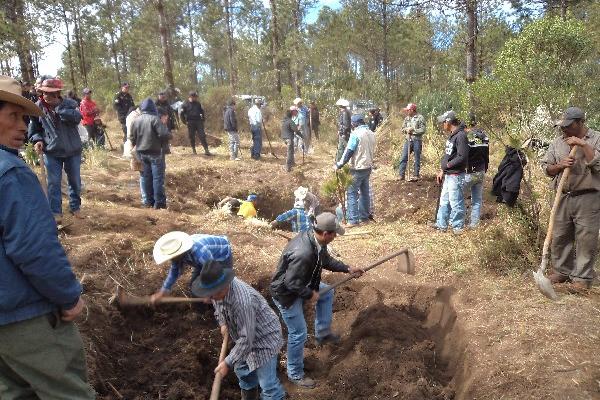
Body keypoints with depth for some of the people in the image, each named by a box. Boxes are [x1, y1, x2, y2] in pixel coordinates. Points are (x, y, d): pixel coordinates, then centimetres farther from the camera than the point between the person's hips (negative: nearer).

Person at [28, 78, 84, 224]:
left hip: (72, 151, 0)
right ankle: (56, 212, 13)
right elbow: (34, 128, 8)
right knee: (54, 183, 3)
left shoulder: (69, 103, -8)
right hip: (51, 152, 1)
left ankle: (75, 207, 30)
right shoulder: (38, 107, -3)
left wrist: (58, 107, -28)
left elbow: (77, 117, -29)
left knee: (75, 181, 12)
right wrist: (37, 140, -9)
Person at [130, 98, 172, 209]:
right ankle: (159, 202, 3)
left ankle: (147, 201, 17)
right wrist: (169, 134, 0)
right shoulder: (155, 119, -13)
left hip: (141, 153, 5)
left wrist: (135, 145, 26)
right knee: (158, 177, 1)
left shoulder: (136, 120, 4)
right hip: (155, 152, -5)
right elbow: (164, 135, -21)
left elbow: (132, 138, 8)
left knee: (145, 177, 12)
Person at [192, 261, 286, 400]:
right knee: (241, 369, 26)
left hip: (265, 338, -8)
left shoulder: (242, 301, -42)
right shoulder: (219, 288, -17)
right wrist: (222, 323, -2)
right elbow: (217, 305, 10)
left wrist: (228, 362, -27)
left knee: (267, 383, -4)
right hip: (244, 335, 9)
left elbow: (246, 340, -33)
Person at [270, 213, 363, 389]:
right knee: (298, 334, 2)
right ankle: (295, 374, 24)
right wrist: (310, 295, -17)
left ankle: (322, 334, 36)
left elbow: (326, 260, 10)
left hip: (300, 283, 9)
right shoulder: (303, 253, -40)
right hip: (286, 293, -9)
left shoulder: (316, 240, -10)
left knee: (327, 293, 23)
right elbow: (291, 282, -32)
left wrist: (347, 269, 9)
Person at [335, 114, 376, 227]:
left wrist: (339, 165, -10)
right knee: (365, 192, 15)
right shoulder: (371, 133, 10)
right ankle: (365, 217, 21)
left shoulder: (356, 133, -15)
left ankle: (353, 220, -5)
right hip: (368, 167, 8)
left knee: (352, 193, -3)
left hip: (358, 168, -8)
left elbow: (349, 152, -17)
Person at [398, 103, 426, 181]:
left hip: (417, 140, -5)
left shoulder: (420, 118, -7)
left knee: (417, 159, 5)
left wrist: (413, 130, -16)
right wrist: (407, 130, -8)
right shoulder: (406, 118, 10)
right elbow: (403, 128, 13)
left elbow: (422, 130, -11)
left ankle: (416, 175, 14)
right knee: (403, 158, 2)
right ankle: (401, 175, 8)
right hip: (408, 140, 5)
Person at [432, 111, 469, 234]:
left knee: (455, 202, 2)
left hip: (456, 176, -10)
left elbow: (462, 157, -24)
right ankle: (441, 224, 29)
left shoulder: (460, 136, -19)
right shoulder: (452, 135, 11)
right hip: (448, 175, 10)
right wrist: (442, 171, 14)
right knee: (444, 200, 17)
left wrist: (447, 165, -13)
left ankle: (457, 227, 17)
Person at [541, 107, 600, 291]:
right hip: (563, 197, 4)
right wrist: (560, 166, -9)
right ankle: (562, 271, 26)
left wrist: (583, 145, -17)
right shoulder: (558, 142, 9)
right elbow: (547, 168, 11)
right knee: (559, 237, 10)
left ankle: (582, 277, 13)